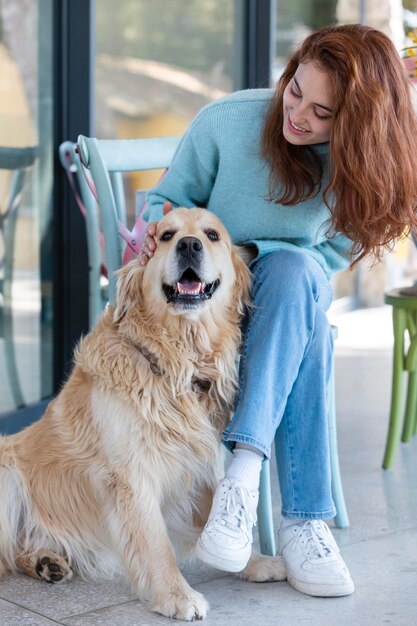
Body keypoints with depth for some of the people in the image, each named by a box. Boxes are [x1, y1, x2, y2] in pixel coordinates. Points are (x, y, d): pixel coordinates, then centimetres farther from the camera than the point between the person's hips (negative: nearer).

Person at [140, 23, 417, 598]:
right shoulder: (227, 120, -14)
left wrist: (249, 255, -21)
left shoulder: (361, 163, -10)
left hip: (285, 292, 2)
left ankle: (245, 469, -44)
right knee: (308, 335, -36)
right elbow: (170, 197, 0)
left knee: (295, 270, -38)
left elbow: (330, 256, -6)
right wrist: (160, 227, -24)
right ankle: (303, 519, -34)